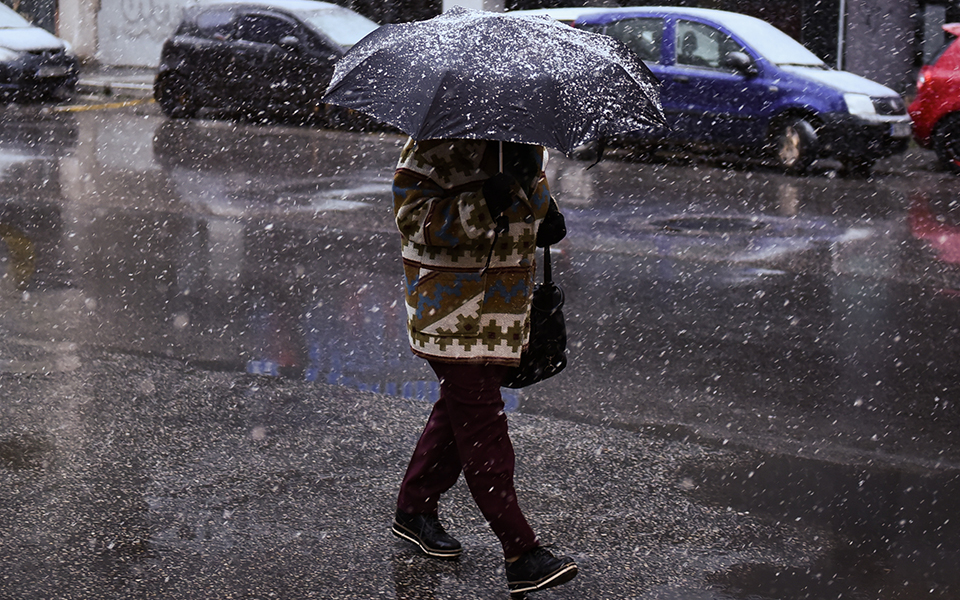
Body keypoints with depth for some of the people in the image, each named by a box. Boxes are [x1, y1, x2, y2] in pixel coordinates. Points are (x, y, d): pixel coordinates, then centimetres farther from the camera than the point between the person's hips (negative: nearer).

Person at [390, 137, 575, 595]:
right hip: (451, 306, -8)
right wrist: (485, 204, -32)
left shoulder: (529, 143, 8)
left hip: (505, 306, 8)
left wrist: (545, 221, 7)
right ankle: (521, 555, -7)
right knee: (481, 424, -8)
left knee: (463, 408, 16)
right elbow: (412, 218, -21)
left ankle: (414, 510, 35)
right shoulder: (440, 143, -15)